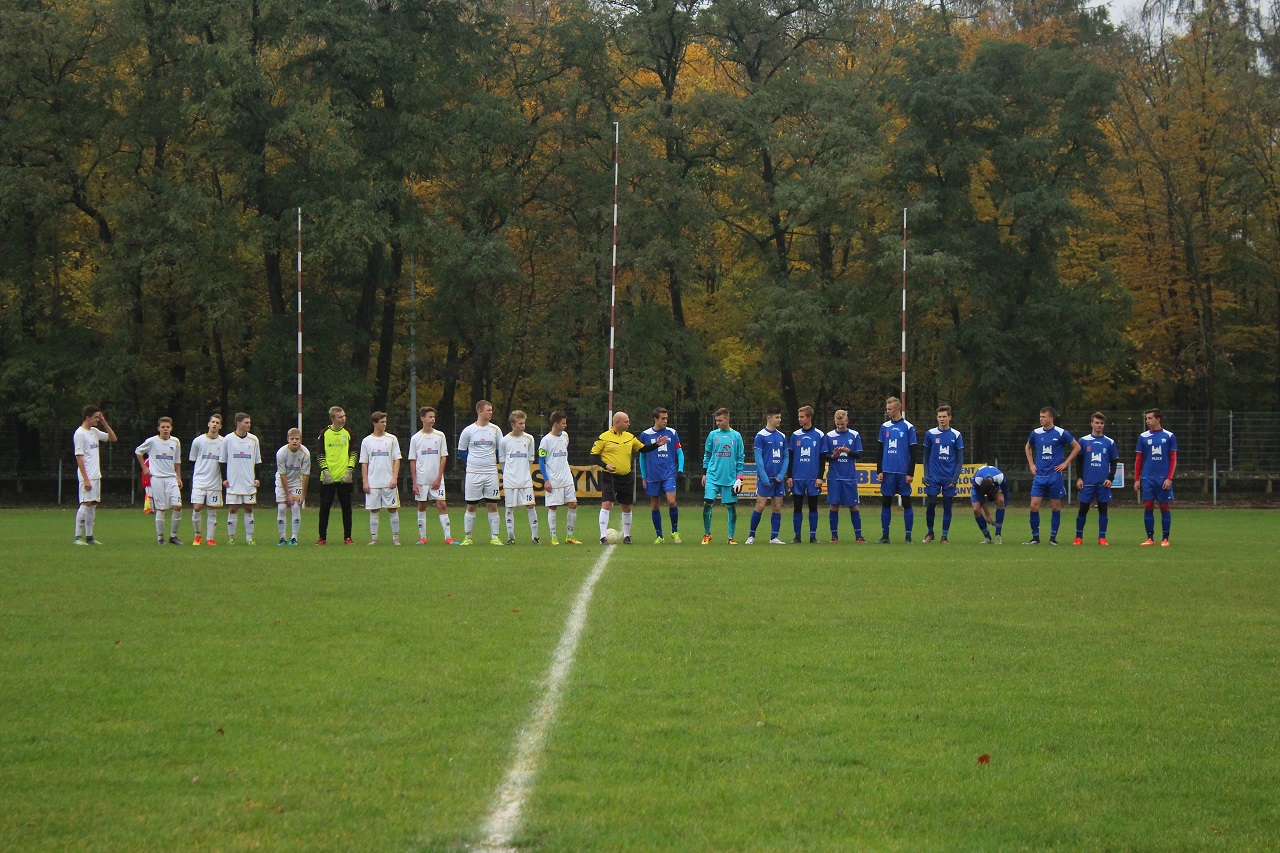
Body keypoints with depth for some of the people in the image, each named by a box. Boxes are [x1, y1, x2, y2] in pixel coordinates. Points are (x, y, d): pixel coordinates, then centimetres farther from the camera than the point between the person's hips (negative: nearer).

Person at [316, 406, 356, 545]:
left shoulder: (347, 433, 7)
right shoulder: (324, 434, 2)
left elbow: (353, 452, 7)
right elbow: (319, 454, 2)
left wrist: (350, 469, -5)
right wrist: (325, 470, -9)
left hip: (344, 477, 1)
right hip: (328, 478, -1)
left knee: (346, 508, 2)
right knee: (325, 508, 2)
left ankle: (347, 537, 9)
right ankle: (322, 537, 9)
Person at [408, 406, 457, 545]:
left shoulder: (440, 436, 4)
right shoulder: (416, 438, 2)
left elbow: (443, 458, 3)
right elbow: (412, 461, 4)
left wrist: (439, 478, -5)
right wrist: (414, 482, -3)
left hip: (437, 480, 0)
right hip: (421, 479, 0)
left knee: (442, 505, -7)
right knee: (422, 506, 5)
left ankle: (448, 537, -9)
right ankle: (422, 537, 13)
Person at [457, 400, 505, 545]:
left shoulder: (495, 430, 5)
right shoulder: (468, 430, 0)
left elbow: (501, 451, 15)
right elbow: (461, 451, 11)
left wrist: (492, 462, 7)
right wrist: (472, 463, 8)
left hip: (491, 473, 1)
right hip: (473, 473, -1)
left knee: (492, 506, 0)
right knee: (471, 506, 2)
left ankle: (494, 537, 4)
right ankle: (467, 538, 9)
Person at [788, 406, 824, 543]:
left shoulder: (819, 435, 2)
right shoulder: (795, 435, 7)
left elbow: (822, 458, 2)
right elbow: (791, 457, 10)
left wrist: (820, 477, -4)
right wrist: (789, 476, 4)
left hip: (813, 478, -2)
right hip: (798, 478, 2)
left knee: (813, 507, 4)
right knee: (797, 507, 2)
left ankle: (813, 536, 9)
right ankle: (797, 536, 8)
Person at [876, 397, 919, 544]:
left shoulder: (908, 427, -1)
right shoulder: (885, 427, 10)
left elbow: (913, 453, -2)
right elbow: (880, 451, 14)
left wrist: (911, 473, -7)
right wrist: (879, 471, 7)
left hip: (903, 472, -4)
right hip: (887, 471, 4)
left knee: (906, 503, 0)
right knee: (886, 503, 5)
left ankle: (908, 536, 5)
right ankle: (885, 535, 10)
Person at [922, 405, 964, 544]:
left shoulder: (956, 435, 3)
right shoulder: (930, 434, 4)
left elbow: (960, 459, 4)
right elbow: (926, 457, 8)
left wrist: (955, 477, -6)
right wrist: (926, 475, -1)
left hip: (949, 478, 0)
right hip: (933, 477, 0)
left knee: (947, 506, 2)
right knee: (930, 505, -3)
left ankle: (944, 536, 9)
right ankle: (930, 533, 15)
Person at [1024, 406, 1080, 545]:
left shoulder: (1061, 433, -5)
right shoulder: (1036, 433, 5)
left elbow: (1077, 447, 3)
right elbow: (1028, 447, 24)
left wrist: (1065, 463, -1)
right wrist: (1031, 464, 13)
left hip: (1055, 475, -2)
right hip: (1039, 475, 2)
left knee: (1056, 506, 3)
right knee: (1034, 506, -6)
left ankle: (1053, 537, 13)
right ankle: (1035, 537, 3)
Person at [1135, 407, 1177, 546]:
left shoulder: (1169, 436, 2)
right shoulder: (1143, 437, 8)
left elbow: (1173, 459, 2)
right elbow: (1138, 460, 11)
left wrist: (1169, 478, -8)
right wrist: (1136, 479, 5)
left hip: (1163, 478, -2)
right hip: (1147, 478, 2)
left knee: (1164, 507, 1)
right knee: (1148, 507, -1)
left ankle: (1165, 538, 8)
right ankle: (1150, 538, 7)